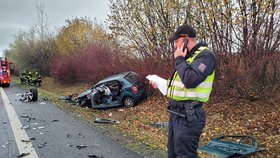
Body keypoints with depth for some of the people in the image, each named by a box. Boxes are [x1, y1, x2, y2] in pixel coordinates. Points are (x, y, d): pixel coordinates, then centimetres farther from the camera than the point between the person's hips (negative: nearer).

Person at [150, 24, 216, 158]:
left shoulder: (205, 55, -13)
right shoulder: (188, 56, 17)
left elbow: (190, 80, -29)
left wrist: (179, 59, -15)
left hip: (188, 116, -10)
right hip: (175, 113, 10)